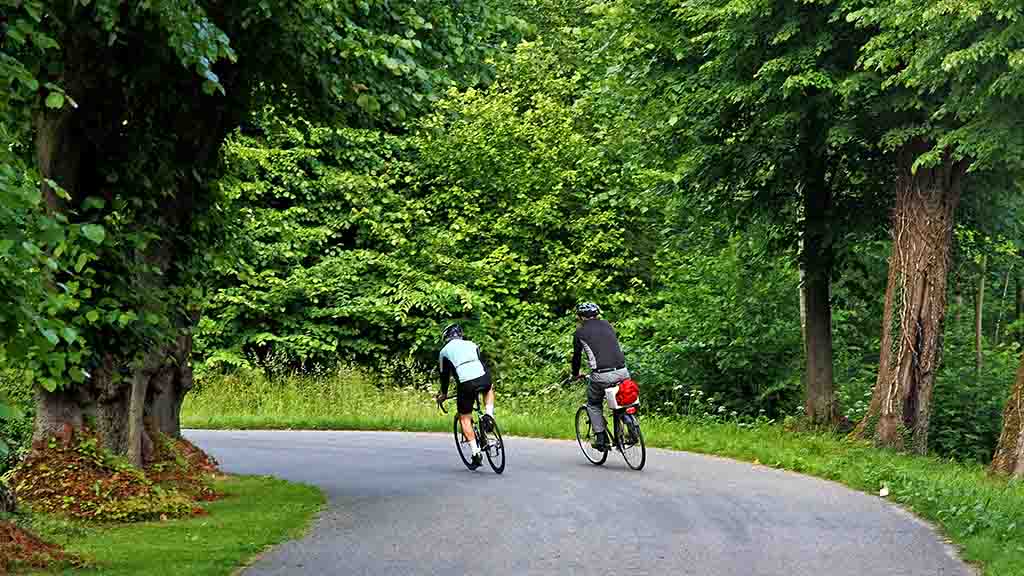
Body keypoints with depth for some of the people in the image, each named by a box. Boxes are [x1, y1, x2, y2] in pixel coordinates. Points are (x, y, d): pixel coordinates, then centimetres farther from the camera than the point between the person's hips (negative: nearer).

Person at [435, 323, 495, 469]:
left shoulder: (445, 351, 18)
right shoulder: (472, 345, 25)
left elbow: (445, 375, 22)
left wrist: (443, 394, 37)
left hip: (466, 385, -3)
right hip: (483, 379, 3)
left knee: (465, 418, 12)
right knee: (489, 390, 39)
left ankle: (476, 452, 3)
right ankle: (488, 416, 16)